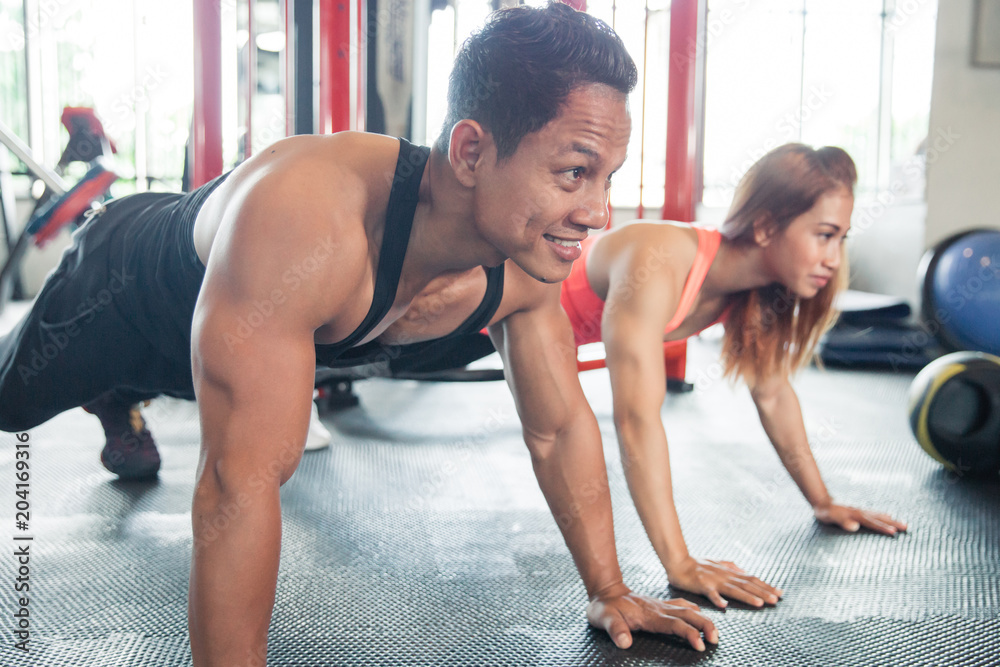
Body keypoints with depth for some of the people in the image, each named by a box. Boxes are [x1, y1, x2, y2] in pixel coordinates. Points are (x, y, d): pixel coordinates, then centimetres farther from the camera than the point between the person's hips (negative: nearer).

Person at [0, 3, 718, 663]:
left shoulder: (529, 261, -29)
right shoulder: (302, 217, -51)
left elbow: (560, 427, -15)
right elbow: (241, 479, -50)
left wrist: (609, 590, -11)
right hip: (127, 284, -5)